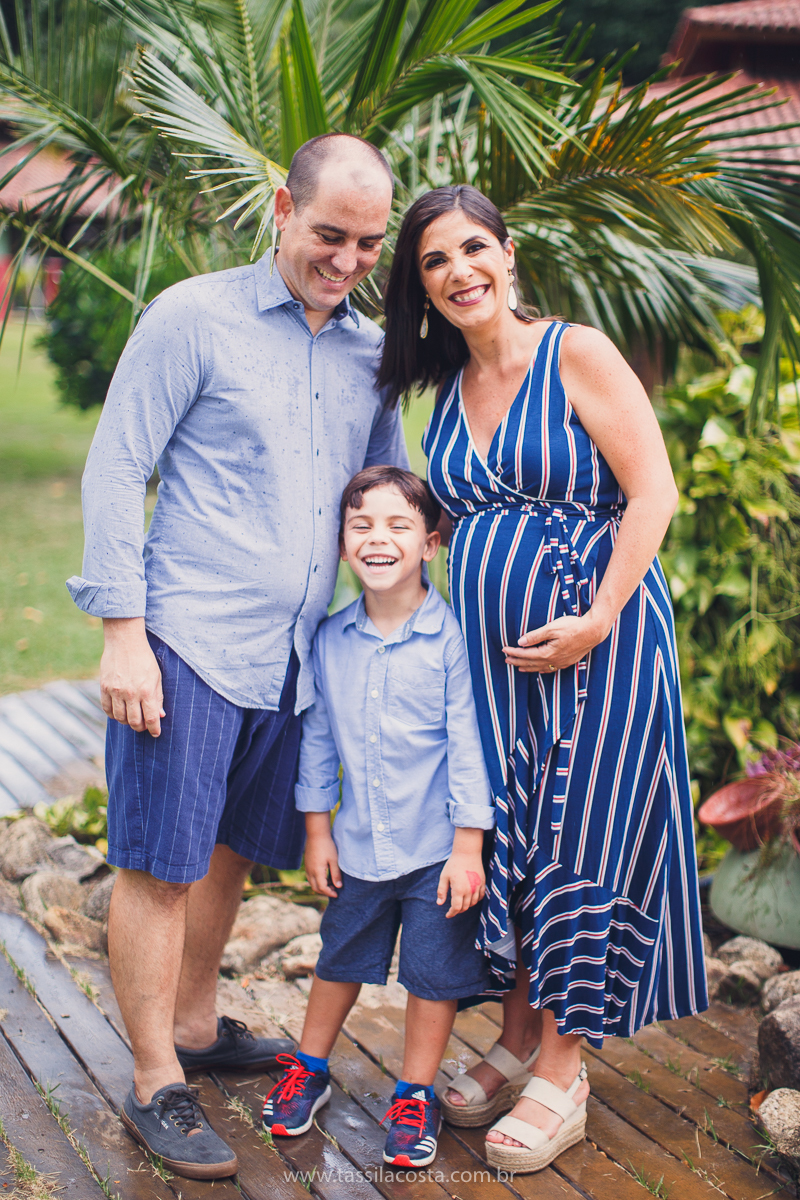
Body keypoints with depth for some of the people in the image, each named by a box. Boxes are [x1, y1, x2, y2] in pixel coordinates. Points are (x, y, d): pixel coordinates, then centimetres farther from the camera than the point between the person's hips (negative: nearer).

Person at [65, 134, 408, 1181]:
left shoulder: (370, 352, 11)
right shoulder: (193, 317, -5)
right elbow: (114, 472, -6)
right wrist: (123, 633, -12)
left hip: (292, 655, 6)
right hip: (188, 643, -6)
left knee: (229, 849, 18)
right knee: (160, 864, 0)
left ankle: (195, 1025, 36)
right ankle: (156, 1085, 13)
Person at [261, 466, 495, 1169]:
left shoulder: (452, 637, -16)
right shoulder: (330, 639, -3)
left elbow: (469, 744, -13)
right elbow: (318, 738, 7)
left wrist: (468, 847, -13)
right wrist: (317, 831, 8)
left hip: (437, 847, -4)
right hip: (359, 846, 4)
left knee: (435, 970, 9)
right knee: (341, 957, 20)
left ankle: (416, 1095, 27)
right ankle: (310, 1067, 40)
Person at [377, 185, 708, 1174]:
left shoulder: (577, 354, -7)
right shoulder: (445, 389, 12)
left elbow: (652, 493, -13)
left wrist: (596, 621, -20)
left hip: (596, 638, -6)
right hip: (487, 644, 6)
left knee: (577, 842, 0)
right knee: (502, 836, 10)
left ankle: (563, 1075, 13)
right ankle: (517, 1038, 27)